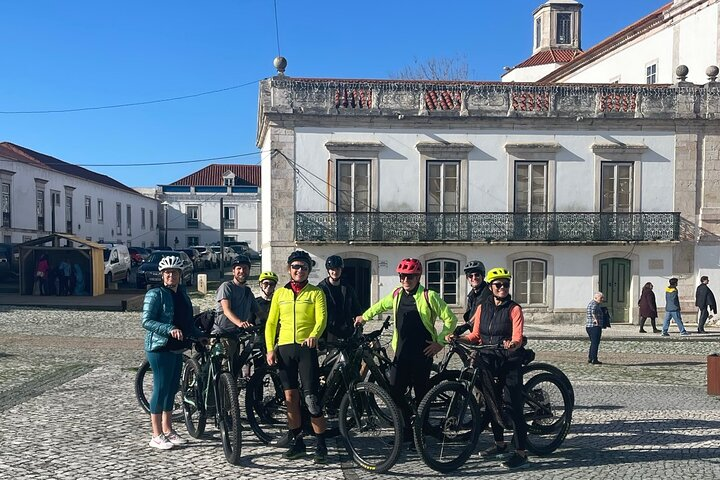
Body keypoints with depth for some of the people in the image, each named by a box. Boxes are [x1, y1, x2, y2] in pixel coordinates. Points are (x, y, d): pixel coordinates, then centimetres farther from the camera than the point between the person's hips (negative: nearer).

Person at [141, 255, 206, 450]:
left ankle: (168, 430, 23)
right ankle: (156, 436, 4)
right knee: (161, 388, -4)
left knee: (172, 388, 12)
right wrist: (170, 329, -27)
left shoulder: (182, 293, 13)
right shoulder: (155, 294, -9)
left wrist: (201, 337, 14)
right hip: (159, 348, -7)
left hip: (176, 348, 7)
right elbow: (146, 321, -16)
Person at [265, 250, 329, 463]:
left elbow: (321, 318, -9)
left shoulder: (316, 292, 4)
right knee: (290, 396, 7)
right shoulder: (280, 293, 14)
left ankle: (321, 446, 1)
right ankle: (297, 442, 19)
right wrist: (270, 348, 2)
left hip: (307, 348, -3)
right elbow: (271, 323, 13)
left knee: (311, 398, -8)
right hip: (284, 348, 4)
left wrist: (314, 335, -29)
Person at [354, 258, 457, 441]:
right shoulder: (396, 295, 8)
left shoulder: (429, 296, -7)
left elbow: (450, 319, -4)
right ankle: (405, 431, 14)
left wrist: (440, 342, -7)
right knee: (395, 393, -1)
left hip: (422, 354, -4)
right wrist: (364, 316, 36)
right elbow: (380, 305, 29)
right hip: (400, 353, 4)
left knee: (421, 394, 2)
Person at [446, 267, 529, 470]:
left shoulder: (514, 309, -6)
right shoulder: (482, 308, 8)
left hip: (510, 362, -5)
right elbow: (475, 336, 8)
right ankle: (500, 445, 30)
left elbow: (517, 338, -16)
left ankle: (521, 454, -3)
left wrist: (512, 344, -38)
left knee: (515, 406, -7)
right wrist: (458, 338, -8)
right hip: (489, 360, 5)